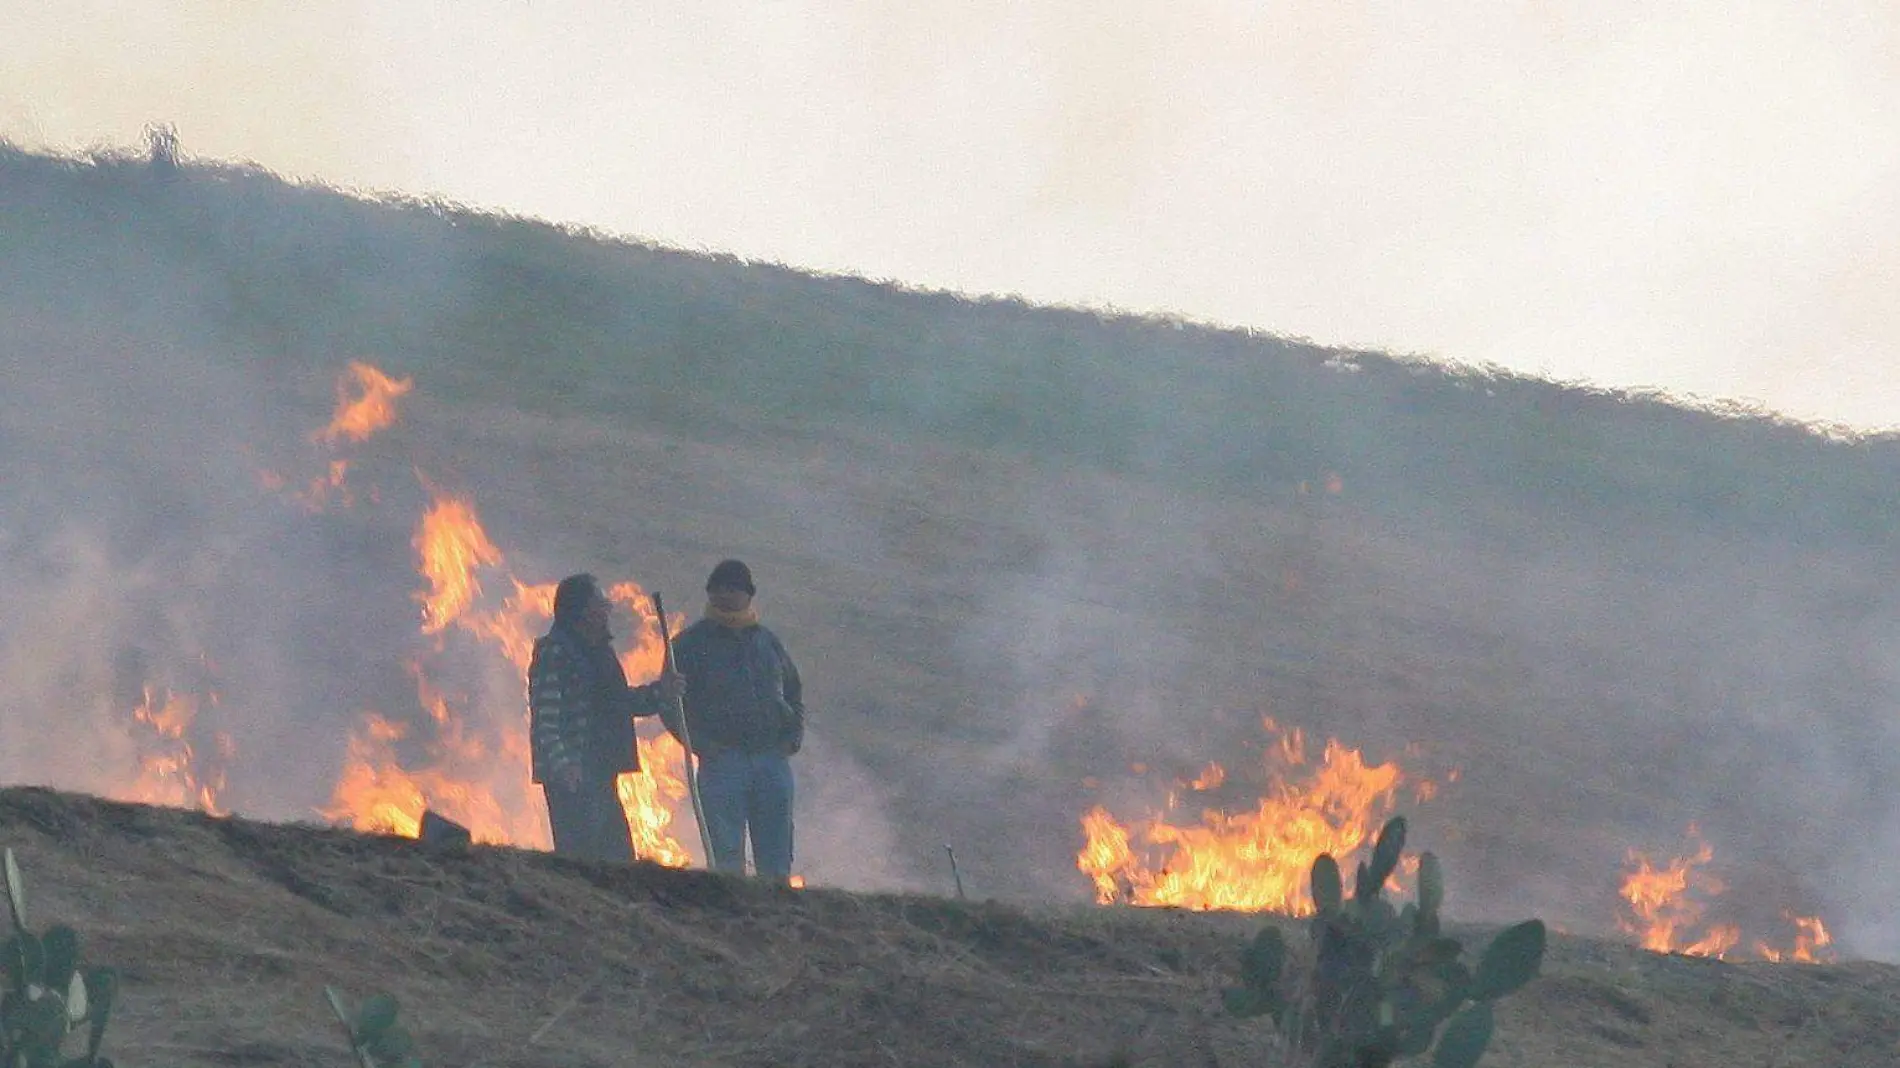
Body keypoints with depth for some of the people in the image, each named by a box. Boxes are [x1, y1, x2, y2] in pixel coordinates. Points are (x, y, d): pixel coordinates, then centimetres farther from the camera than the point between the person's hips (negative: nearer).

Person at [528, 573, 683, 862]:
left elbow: (618, 700, 27)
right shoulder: (553, 651, -11)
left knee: (618, 858, 10)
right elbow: (544, 715, -17)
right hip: (573, 776, -10)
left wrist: (658, 693, 11)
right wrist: (563, 764, -25)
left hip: (600, 773, 10)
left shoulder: (600, 649, 17)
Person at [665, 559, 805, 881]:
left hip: (773, 758, 4)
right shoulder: (691, 644, 4)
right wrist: (699, 742, -10)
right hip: (723, 760, -4)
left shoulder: (767, 640, 17)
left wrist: (794, 735, 9)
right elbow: (669, 702, 2)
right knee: (727, 856, -7)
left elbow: (794, 692, 26)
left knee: (776, 861, 4)